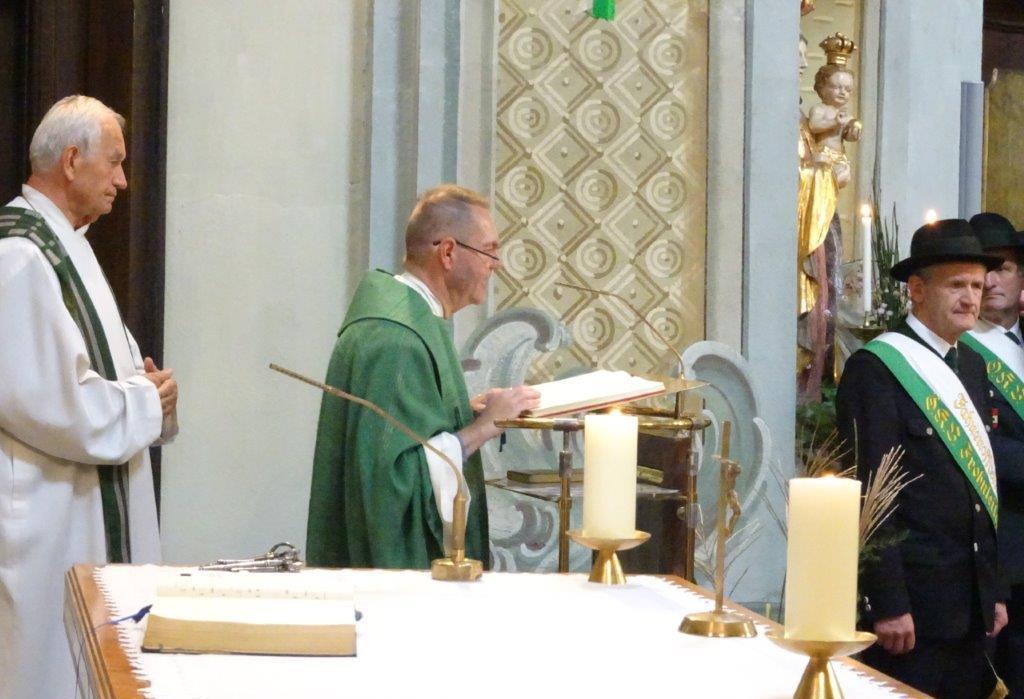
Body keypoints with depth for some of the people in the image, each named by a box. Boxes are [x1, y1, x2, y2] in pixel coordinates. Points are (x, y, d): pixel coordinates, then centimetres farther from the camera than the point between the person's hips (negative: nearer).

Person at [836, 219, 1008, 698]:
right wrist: (888, 604, -17)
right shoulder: (875, 368, -11)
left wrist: (993, 591, 15)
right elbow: (870, 493, -15)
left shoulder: (973, 366, 14)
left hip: (971, 605, 7)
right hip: (910, 603, -7)